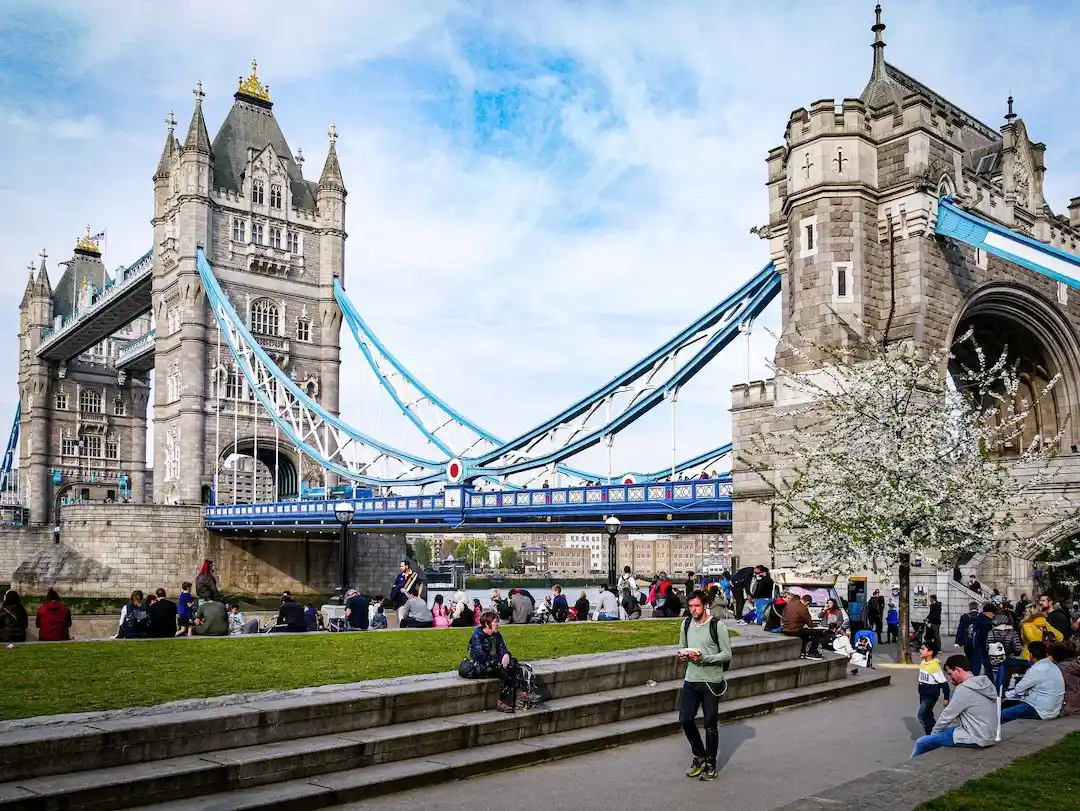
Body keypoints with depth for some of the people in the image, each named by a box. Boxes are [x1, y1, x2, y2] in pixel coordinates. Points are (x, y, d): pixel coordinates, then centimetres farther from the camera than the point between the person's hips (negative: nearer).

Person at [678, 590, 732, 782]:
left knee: (710, 724, 5)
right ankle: (699, 756, 25)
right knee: (685, 719, 3)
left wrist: (704, 658, -21)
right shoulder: (686, 624, 7)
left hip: (711, 681, -5)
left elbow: (727, 654, -10)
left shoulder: (717, 626, -10)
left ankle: (710, 764, 19)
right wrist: (683, 655, -4)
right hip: (691, 680, 5)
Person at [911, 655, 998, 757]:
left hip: (975, 739, -10)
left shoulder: (964, 689, -19)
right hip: (988, 736, 10)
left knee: (921, 743, -4)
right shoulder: (985, 683, 7)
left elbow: (947, 715, -8)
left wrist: (934, 732, 4)